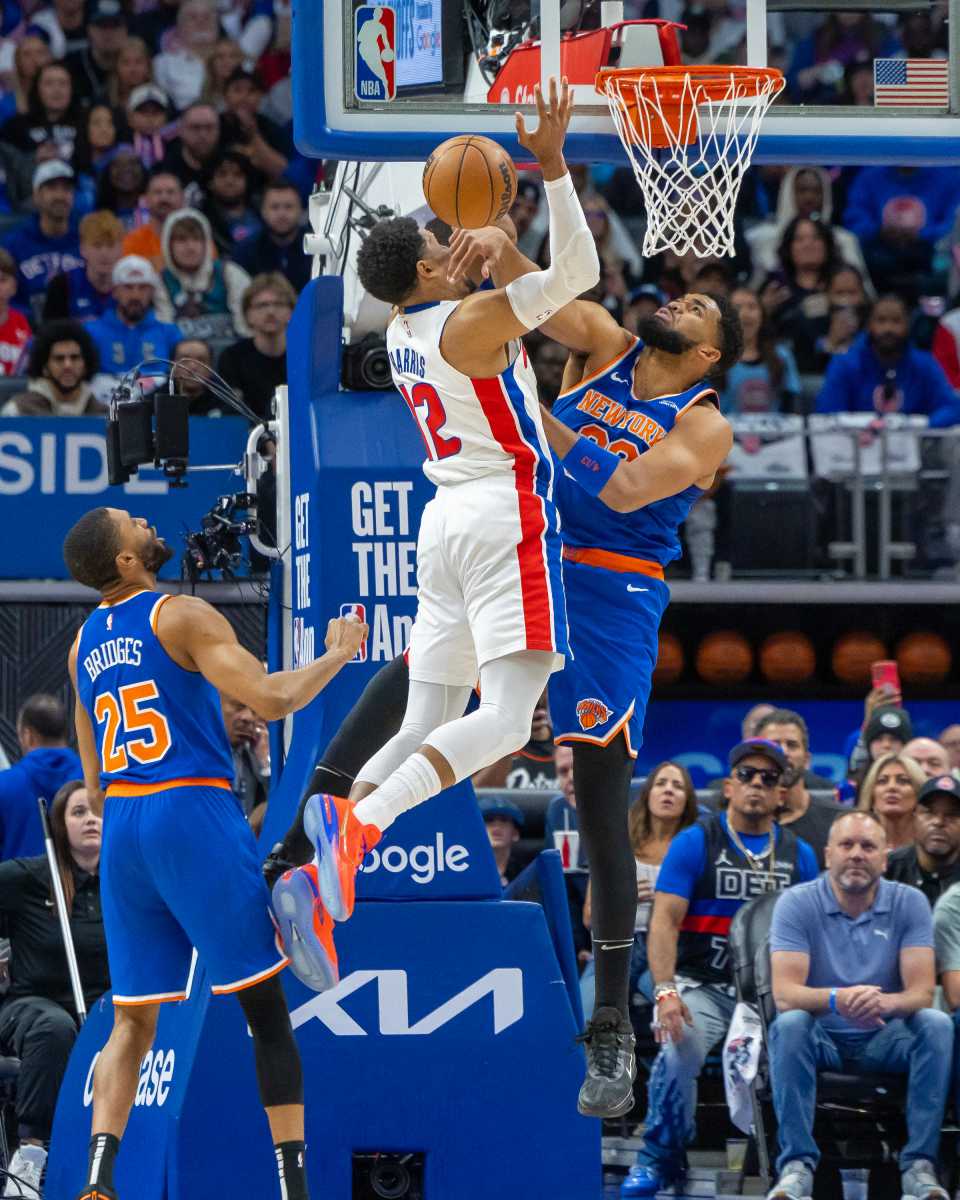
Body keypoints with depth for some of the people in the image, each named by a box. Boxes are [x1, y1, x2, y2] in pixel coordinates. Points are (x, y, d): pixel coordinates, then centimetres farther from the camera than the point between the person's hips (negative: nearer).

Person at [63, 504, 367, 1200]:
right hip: (192, 814, -6)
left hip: (121, 829, 6)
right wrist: (338, 654, -2)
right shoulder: (183, 617, -7)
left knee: (133, 1019, 10)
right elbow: (270, 700, -17)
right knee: (266, 1009, 1)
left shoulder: (84, 645, 15)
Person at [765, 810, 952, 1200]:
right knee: (789, 1025, -33)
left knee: (936, 1024, -27)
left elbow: (922, 992, -13)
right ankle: (797, 1164, -33)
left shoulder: (909, 904, -3)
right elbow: (784, 993, -19)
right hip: (822, 1040, -1)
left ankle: (919, 1164, -28)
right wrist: (837, 1000, -41)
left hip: (885, 1038, 1)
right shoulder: (797, 904, -8)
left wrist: (885, 1003, -38)